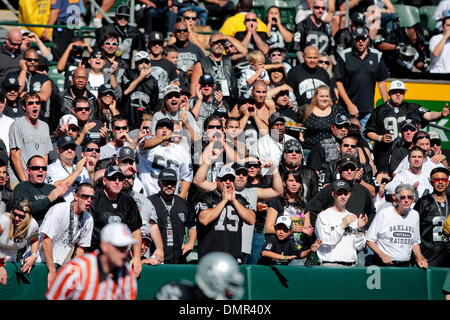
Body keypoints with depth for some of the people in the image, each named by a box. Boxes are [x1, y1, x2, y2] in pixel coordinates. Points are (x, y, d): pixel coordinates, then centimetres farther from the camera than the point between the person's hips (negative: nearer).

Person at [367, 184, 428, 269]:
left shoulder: (415, 215, 12)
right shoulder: (383, 213, -3)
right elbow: (370, 240, -3)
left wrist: (420, 259, 7)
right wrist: (382, 255, -16)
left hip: (405, 265, 4)